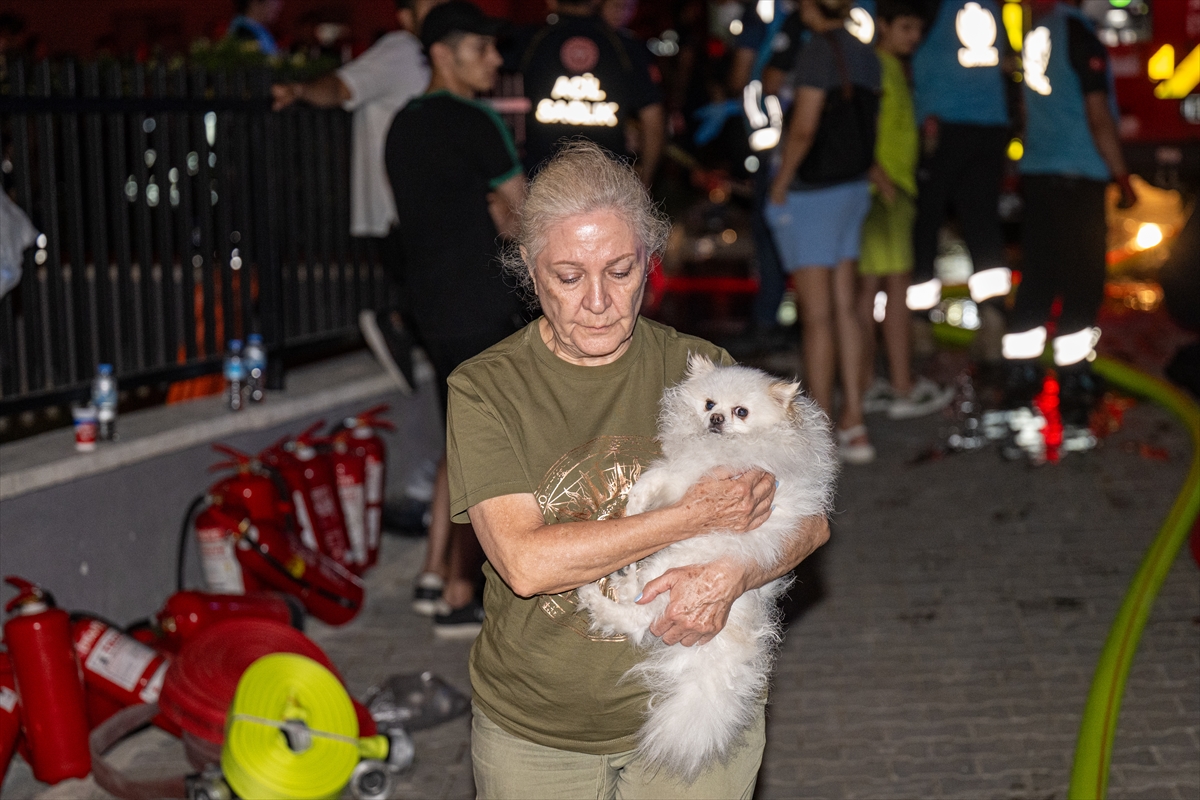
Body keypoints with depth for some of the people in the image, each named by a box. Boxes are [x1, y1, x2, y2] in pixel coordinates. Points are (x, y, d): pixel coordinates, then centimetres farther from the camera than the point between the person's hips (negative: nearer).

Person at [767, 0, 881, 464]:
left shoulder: (818, 53, -16)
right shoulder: (865, 55, 8)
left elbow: (803, 130, -19)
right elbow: (869, 125, 12)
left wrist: (780, 183, -9)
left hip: (812, 194, -8)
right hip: (853, 187, 8)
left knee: (817, 317, -3)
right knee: (844, 309, 11)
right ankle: (853, 425, 14)